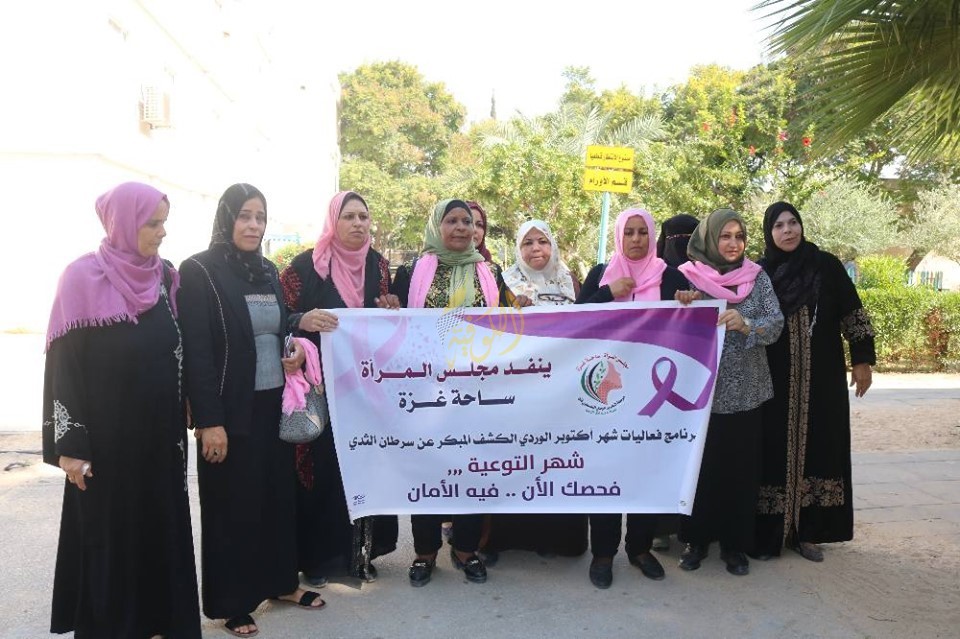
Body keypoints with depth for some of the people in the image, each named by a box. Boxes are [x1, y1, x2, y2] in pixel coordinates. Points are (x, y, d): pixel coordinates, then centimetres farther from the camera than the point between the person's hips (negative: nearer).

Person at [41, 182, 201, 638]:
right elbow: (65, 364, -11)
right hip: (106, 434, -5)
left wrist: (183, 414, 9)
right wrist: (71, 444, -13)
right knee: (108, 534, 7)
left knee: (161, 526, 11)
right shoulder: (83, 278, -10)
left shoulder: (165, 276, 4)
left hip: (159, 431, 5)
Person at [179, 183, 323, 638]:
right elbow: (196, 351, -15)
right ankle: (232, 603, 22)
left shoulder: (269, 271, 10)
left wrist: (294, 354, -2)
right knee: (233, 504, 6)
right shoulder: (198, 271, -10)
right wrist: (209, 420, -19)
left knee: (279, 493, 15)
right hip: (232, 410, -6)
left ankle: (282, 581, 32)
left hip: (275, 404, 6)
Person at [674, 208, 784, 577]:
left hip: (745, 391, 1)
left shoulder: (757, 277, 4)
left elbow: (776, 325, -4)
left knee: (741, 469, 6)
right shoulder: (688, 277, 0)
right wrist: (682, 308, -19)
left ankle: (734, 544, 22)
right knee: (699, 466, 5)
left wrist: (746, 324, -23)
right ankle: (696, 539, 22)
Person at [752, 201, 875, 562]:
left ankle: (806, 532, 17)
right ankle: (768, 534, 10)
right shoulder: (760, 273, 0)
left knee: (818, 448, 4)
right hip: (775, 381, -1)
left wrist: (863, 359, 1)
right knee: (774, 451, 1)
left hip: (822, 378, 1)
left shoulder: (826, 265, 1)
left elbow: (853, 313, 3)